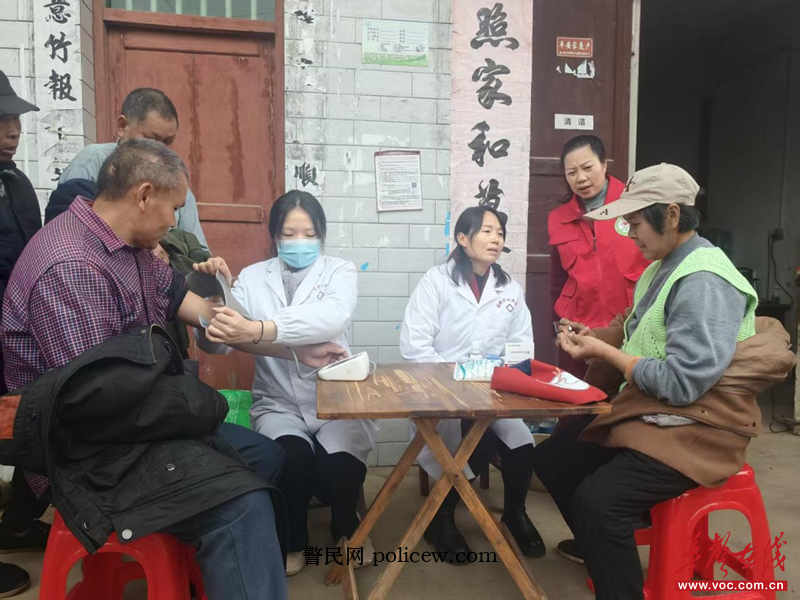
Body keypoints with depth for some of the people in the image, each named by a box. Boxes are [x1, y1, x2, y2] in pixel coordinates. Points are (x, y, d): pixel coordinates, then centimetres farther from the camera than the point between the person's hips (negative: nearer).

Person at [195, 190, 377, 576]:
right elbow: (214, 342, -3)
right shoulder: (252, 277, 6)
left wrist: (257, 330, -40)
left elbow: (330, 319, -25)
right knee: (292, 456, -30)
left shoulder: (340, 272, -1)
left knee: (339, 466, -27)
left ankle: (346, 526, 14)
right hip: (278, 403, 1)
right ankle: (291, 539, 6)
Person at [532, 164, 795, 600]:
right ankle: (598, 543, 38)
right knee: (552, 458, 14)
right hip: (648, 415, 10)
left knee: (597, 498, -30)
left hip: (693, 431, -10)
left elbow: (681, 384, -27)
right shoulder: (664, 266, 7)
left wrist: (605, 352, -18)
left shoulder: (704, 283, -23)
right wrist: (595, 336, 1)